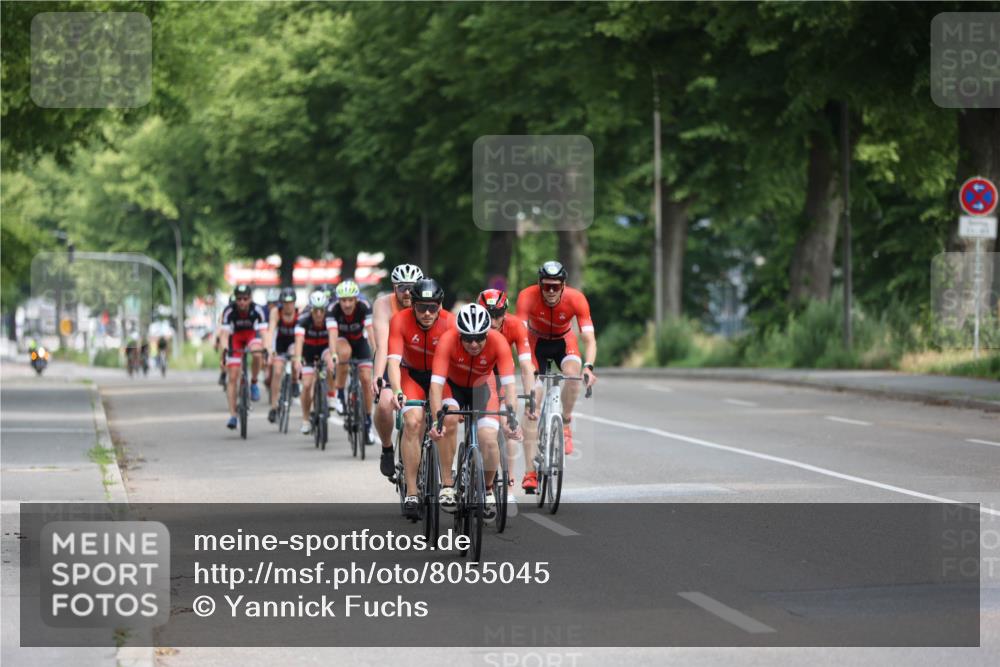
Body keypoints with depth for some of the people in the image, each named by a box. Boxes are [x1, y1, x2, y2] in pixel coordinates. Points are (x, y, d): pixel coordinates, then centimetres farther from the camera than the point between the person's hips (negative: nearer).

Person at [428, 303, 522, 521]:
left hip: (481, 387, 1)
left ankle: (488, 490, 11)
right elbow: (436, 384, -39)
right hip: (452, 385, -1)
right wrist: (436, 421, -52)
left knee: (489, 440, -18)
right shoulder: (448, 340, -34)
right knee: (449, 419, -32)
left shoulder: (498, 342, -31)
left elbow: (509, 384, -36)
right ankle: (447, 484, -20)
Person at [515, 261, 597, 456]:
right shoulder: (527, 297, -32)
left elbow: (589, 338, -33)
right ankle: (531, 464, -5)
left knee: (573, 373, -32)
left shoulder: (576, 299, -29)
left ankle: (566, 421, -5)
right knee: (533, 399, -12)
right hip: (537, 342, 0)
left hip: (564, 341, 0)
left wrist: (588, 367, -50)